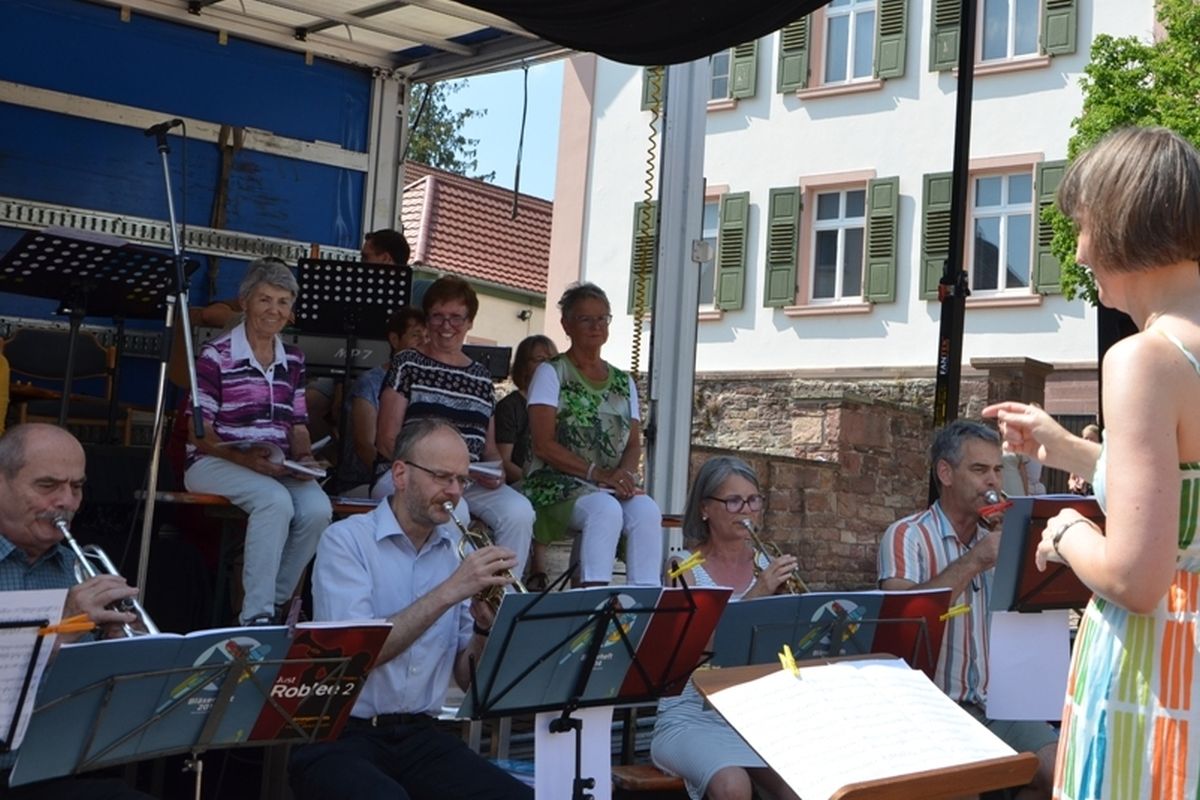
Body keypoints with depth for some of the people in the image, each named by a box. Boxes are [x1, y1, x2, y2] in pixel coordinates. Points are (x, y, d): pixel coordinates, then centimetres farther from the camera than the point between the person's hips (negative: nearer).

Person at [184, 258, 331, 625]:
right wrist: (246, 458, -22)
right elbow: (199, 433, -7)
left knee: (317, 508, -26)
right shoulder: (215, 354, -4)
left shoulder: (294, 360, 14)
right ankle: (256, 616, -29)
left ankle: (274, 603, -8)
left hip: (277, 468, 5)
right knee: (276, 501, -34)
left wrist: (304, 458, -6)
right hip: (215, 463, -5)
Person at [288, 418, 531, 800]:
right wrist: (449, 591, -22)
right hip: (338, 735, -4)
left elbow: (467, 679, 9)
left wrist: (485, 626, -11)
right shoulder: (346, 540, -5)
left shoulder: (460, 552, 8)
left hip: (419, 735, 5)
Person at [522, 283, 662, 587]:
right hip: (559, 483, -4)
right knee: (606, 509, -36)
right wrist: (598, 474, -16)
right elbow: (543, 445, -7)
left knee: (647, 510, -29)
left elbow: (634, 445, 13)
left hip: (615, 486, 4)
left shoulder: (624, 382, 19)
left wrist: (625, 474, -11)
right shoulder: (551, 373, 3)